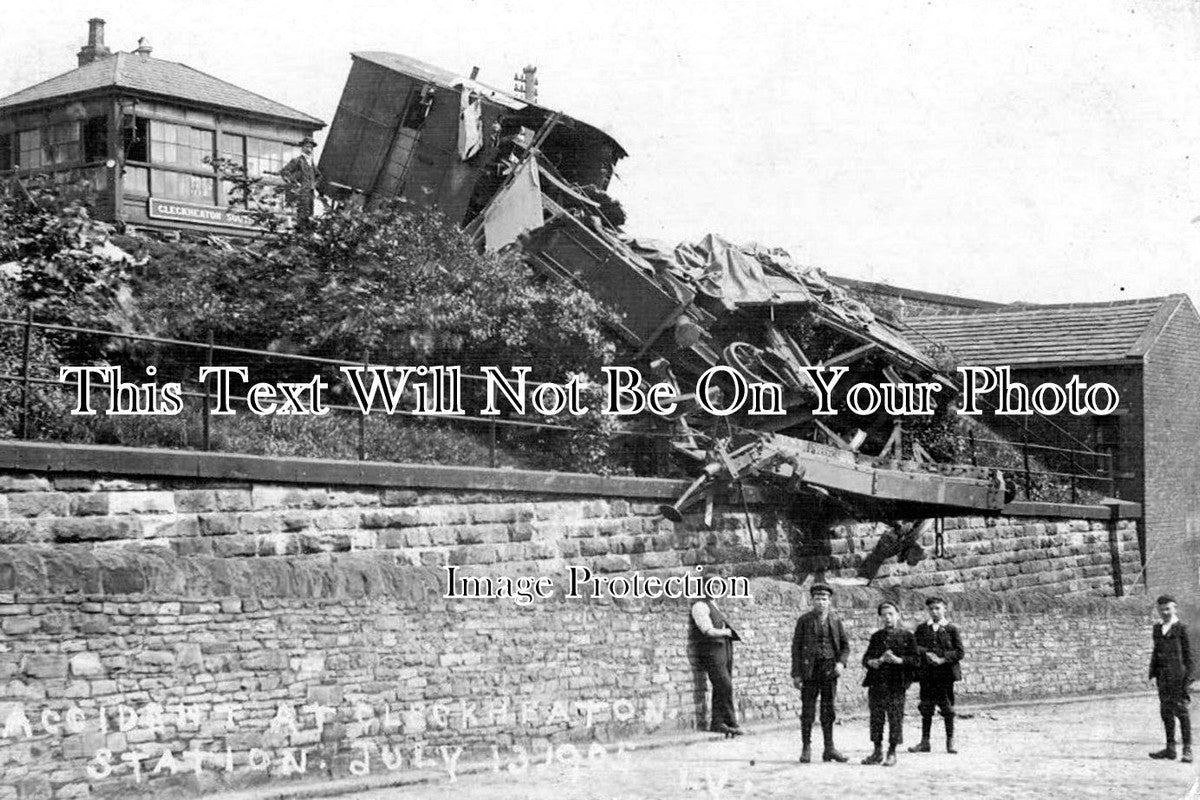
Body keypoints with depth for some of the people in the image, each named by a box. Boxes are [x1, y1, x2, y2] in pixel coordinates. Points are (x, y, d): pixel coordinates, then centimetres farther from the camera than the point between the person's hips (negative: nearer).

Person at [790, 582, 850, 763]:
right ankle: (806, 748, 6)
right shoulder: (804, 620, 1)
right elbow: (796, 647, 0)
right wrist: (796, 674, -5)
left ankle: (829, 748, 10)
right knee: (808, 709, -1)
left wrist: (841, 662, -7)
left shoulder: (835, 620, 8)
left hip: (830, 668, 2)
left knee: (828, 708, 5)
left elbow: (845, 645, 12)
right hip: (810, 668, -2)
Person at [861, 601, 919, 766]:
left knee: (895, 719, -3)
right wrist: (872, 662, -8)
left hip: (896, 685, -4)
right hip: (876, 684, 4)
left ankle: (891, 753, 5)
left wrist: (898, 660, -17)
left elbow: (914, 660, -2)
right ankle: (877, 752, 13)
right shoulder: (877, 636, 16)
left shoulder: (907, 636, 4)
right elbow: (866, 657, 15)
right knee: (876, 718, 4)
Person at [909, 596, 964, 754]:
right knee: (926, 708, 4)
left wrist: (942, 659, -14)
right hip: (926, 673, 2)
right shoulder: (921, 629, 10)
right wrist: (926, 654, -16)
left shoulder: (951, 629, 4)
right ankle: (925, 741, 10)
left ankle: (950, 741, 10)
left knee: (947, 708, 1)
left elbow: (959, 652, -2)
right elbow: (914, 647, 2)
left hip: (945, 672, -2)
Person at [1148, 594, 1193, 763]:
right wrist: (1153, 672, 10)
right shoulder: (1157, 628, 14)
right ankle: (1170, 748, 12)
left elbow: (1187, 652, -2)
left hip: (1177, 672, -6)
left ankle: (1187, 749, -4)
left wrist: (1188, 676, -7)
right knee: (1165, 710, 7)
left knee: (1180, 709, -6)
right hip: (1162, 672, 6)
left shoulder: (1181, 628, -2)